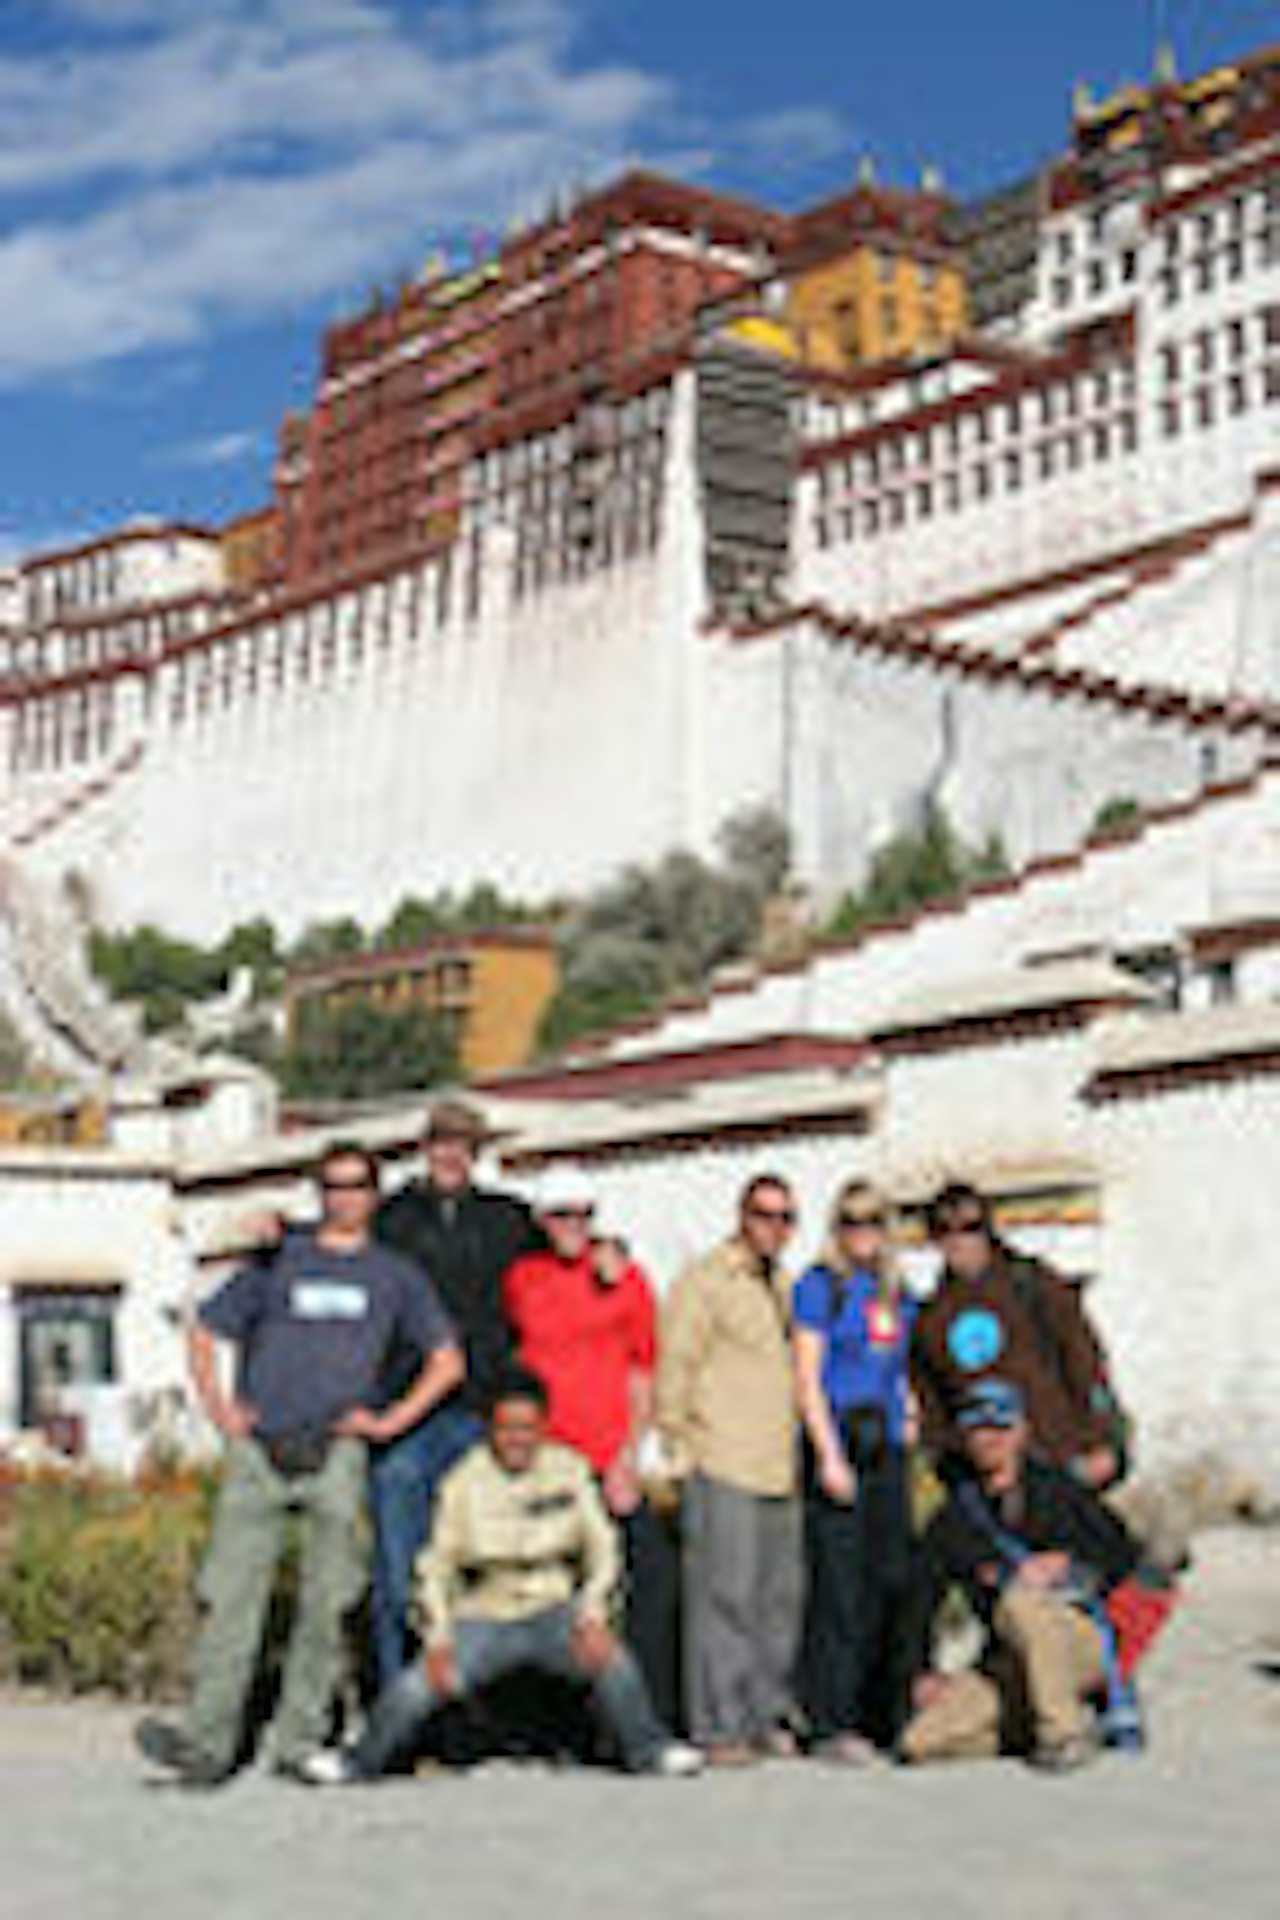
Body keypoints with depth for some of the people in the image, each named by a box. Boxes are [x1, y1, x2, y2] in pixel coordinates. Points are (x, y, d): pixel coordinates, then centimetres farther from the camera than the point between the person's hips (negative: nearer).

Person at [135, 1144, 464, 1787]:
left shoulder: (394, 1275, 14)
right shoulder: (279, 1261, 14)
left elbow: (447, 1362, 12)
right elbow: (205, 1332, 17)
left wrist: (389, 1421, 2)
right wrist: (220, 1409, 5)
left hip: (335, 1451, 0)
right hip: (260, 1448, 0)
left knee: (327, 1602, -1)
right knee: (232, 1594, -8)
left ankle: (300, 1744, 6)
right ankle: (207, 1742, -8)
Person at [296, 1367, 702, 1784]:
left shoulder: (570, 1470, 0)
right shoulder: (464, 1482, -3)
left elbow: (602, 1547, 1)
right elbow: (438, 1565, -1)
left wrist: (592, 1613, -15)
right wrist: (439, 1639, -14)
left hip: (554, 1612, 0)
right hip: (484, 1617, 0)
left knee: (611, 1659, -28)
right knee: (416, 1687, -22)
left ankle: (649, 1749, -6)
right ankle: (359, 1760, 4)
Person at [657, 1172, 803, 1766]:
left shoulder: (783, 1287, 20)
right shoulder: (705, 1281, -2)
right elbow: (674, 1367, -6)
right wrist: (681, 1447, -8)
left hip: (778, 1471, 7)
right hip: (723, 1471, -7)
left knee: (780, 1596, 7)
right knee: (724, 1595, -9)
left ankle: (769, 1717, 16)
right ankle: (718, 1728, -6)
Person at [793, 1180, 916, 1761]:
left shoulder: (896, 1292, 16)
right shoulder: (819, 1285, -3)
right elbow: (806, 1378, -8)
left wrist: (909, 1423, 11)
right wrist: (829, 1455, -15)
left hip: (888, 1450, 7)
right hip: (836, 1446, -7)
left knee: (891, 1583, 7)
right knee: (840, 1588, -9)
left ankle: (884, 1716, 15)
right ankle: (831, 1725, -6)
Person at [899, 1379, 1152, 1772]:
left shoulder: (1058, 1492, 6)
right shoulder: (954, 1518, 13)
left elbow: (1124, 1554, 2)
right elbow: (919, 1602, 14)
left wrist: (1066, 1565, -13)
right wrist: (922, 1673, 3)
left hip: (1085, 1642, -3)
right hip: (1010, 1667, 3)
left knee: (1020, 1598, -36)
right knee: (921, 1740, -19)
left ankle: (1066, 1733, -26)